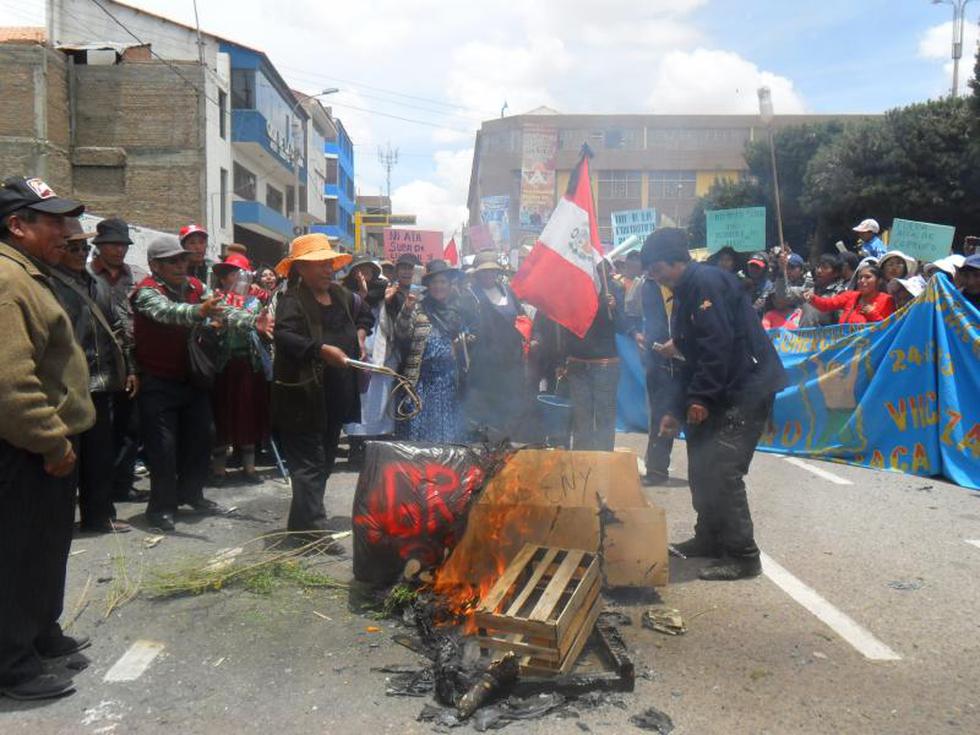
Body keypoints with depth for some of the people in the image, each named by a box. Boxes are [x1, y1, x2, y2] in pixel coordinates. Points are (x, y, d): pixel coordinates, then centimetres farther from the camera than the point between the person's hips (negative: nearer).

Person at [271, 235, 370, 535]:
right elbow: (284, 336, -28)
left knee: (325, 460, 17)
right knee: (309, 462, -7)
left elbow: (365, 315, 31)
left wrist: (360, 334, 12)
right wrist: (322, 350, -35)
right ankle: (313, 526, -4)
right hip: (304, 396, -9)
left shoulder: (341, 295, 12)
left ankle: (301, 521, 32)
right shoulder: (292, 301, -12)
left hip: (337, 395, 9)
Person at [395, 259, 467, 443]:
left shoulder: (458, 309, 9)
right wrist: (406, 310, -23)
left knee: (447, 431, 8)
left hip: (450, 380, 3)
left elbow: (466, 339, 18)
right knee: (419, 428, -1)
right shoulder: (418, 308, 0)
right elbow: (401, 335, -10)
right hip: (422, 378, -3)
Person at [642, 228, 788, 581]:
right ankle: (710, 538, 29)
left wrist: (699, 398, -20)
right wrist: (677, 410, 19)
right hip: (724, 393, 11)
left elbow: (718, 343, -23)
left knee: (721, 470, -13)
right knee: (701, 465, 15)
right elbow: (693, 356, 22)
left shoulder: (705, 282, -12)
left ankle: (742, 556, -4)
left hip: (746, 390, -11)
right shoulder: (686, 293, 19)